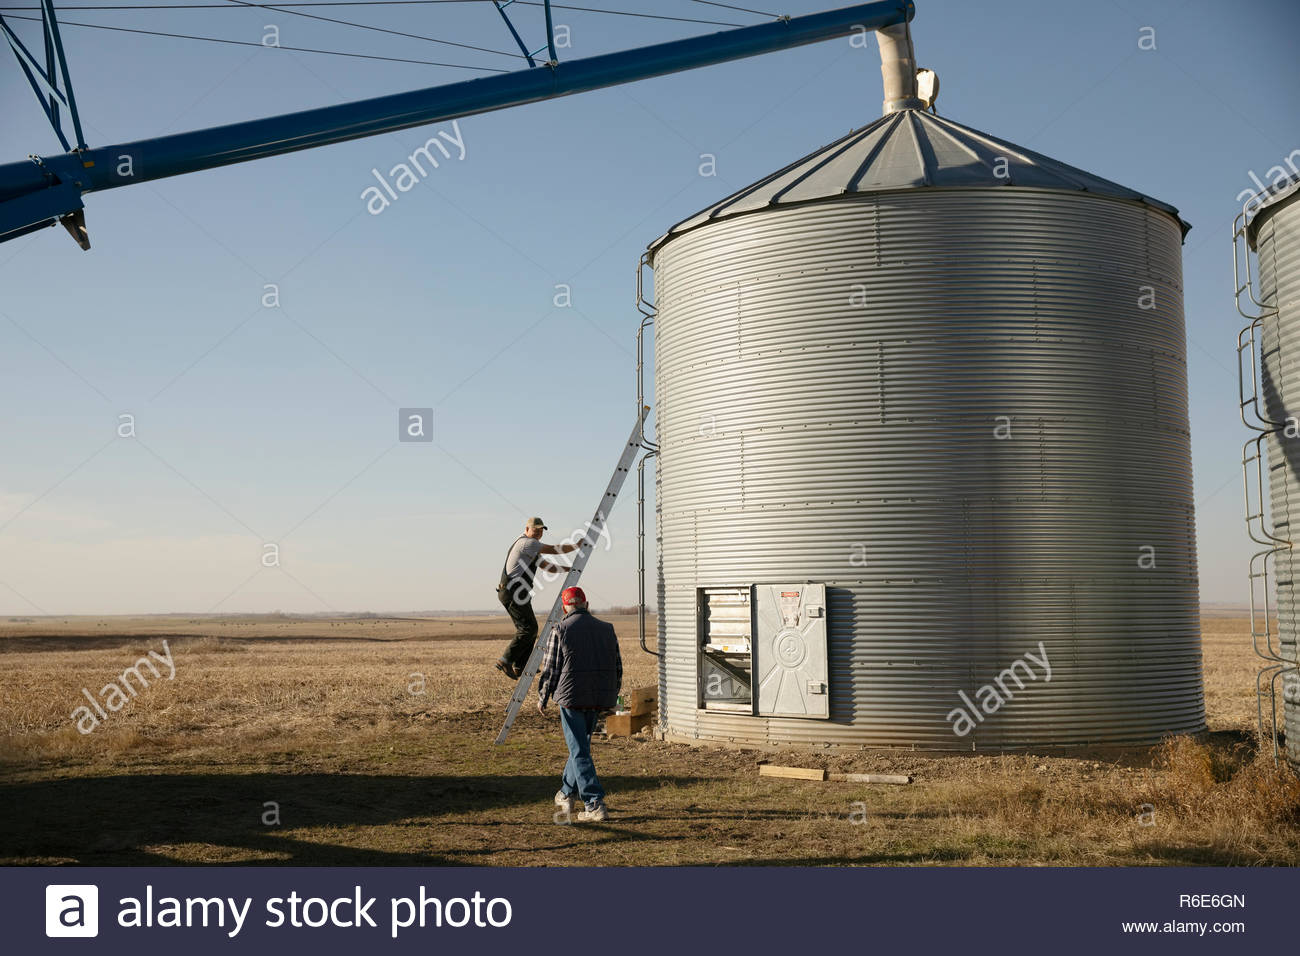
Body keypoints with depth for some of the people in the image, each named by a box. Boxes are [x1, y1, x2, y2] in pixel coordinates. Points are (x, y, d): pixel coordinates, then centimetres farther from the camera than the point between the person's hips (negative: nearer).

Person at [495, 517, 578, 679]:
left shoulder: (532, 549, 24)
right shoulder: (527, 543, -8)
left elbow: (549, 567, 25)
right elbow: (555, 550, -11)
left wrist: (571, 569, 15)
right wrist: (577, 546, -2)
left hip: (516, 593, 11)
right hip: (513, 592, -11)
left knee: (528, 629, 13)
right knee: (528, 628, -15)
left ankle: (520, 667, 14)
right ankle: (505, 662, -17)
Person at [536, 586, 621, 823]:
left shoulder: (560, 630, -6)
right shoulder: (606, 629, 9)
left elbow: (550, 668, -5)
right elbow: (617, 667, 13)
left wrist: (542, 698, 8)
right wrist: (611, 697, 24)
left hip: (571, 697, -5)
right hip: (599, 698, 5)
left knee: (580, 752, -3)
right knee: (581, 745, 21)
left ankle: (595, 805, -10)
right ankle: (567, 794, 35)